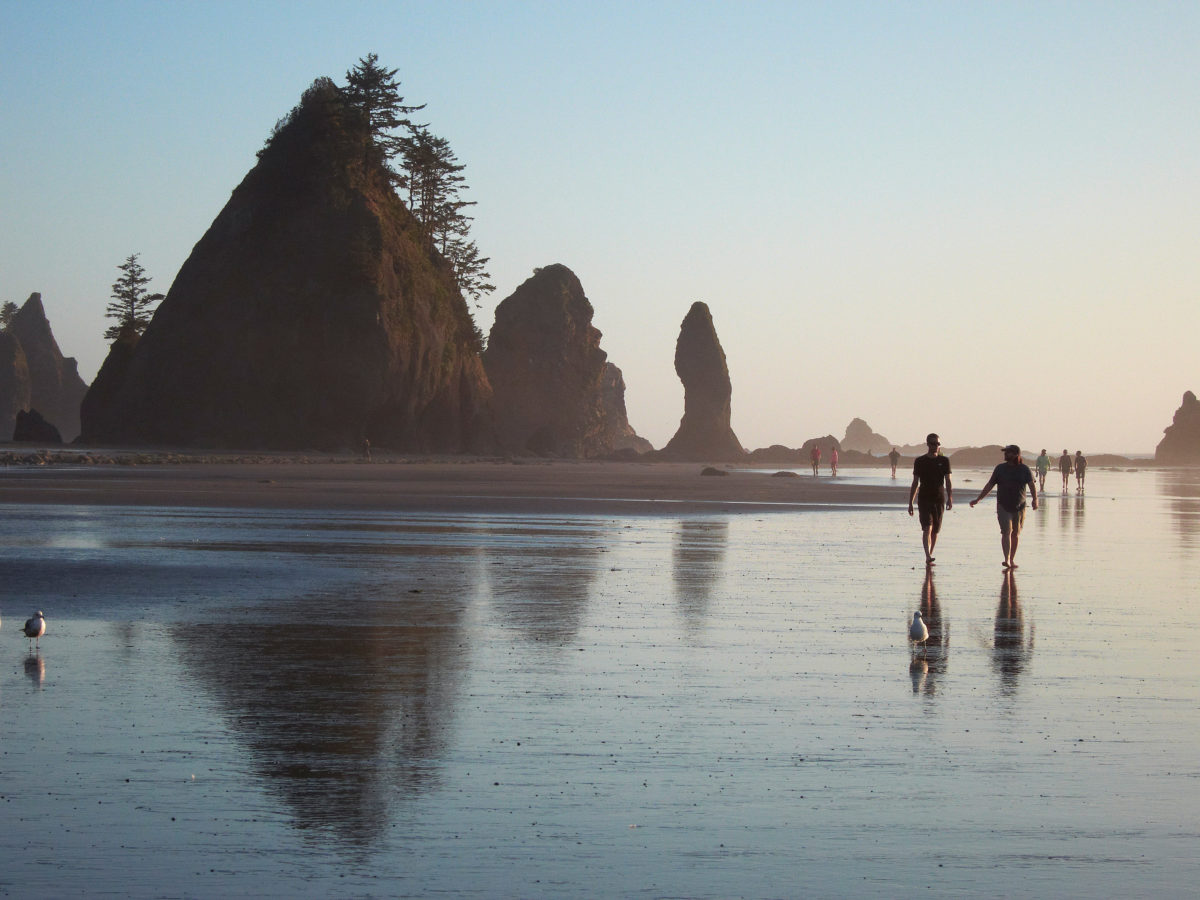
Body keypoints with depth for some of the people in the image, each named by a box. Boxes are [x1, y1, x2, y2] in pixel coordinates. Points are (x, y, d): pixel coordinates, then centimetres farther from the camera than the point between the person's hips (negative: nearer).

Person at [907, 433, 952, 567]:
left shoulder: (944, 461, 7)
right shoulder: (919, 461, 4)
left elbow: (948, 481, 4)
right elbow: (915, 483, 7)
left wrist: (949, 498, -11)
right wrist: (910, 503, 5)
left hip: (939, 500, 2)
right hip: (924, 499, -2)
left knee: (935, 531, 7)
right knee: (927, 528, -16)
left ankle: (930, 556, 21)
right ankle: (928, 557, -26)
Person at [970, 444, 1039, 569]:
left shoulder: (1024, 469, -1)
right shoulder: (1000, 468, 3)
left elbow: (1032, 485, -11)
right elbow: (989, 486, 8)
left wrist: (1035, 499, -29)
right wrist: (977, 499, 5)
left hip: (1019, 507, 1)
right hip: (1003, 506, -1)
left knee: (1016, 534, 9)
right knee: (1006, 532, -13)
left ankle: (1012, 560, 21)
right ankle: (1007, 560, -24)